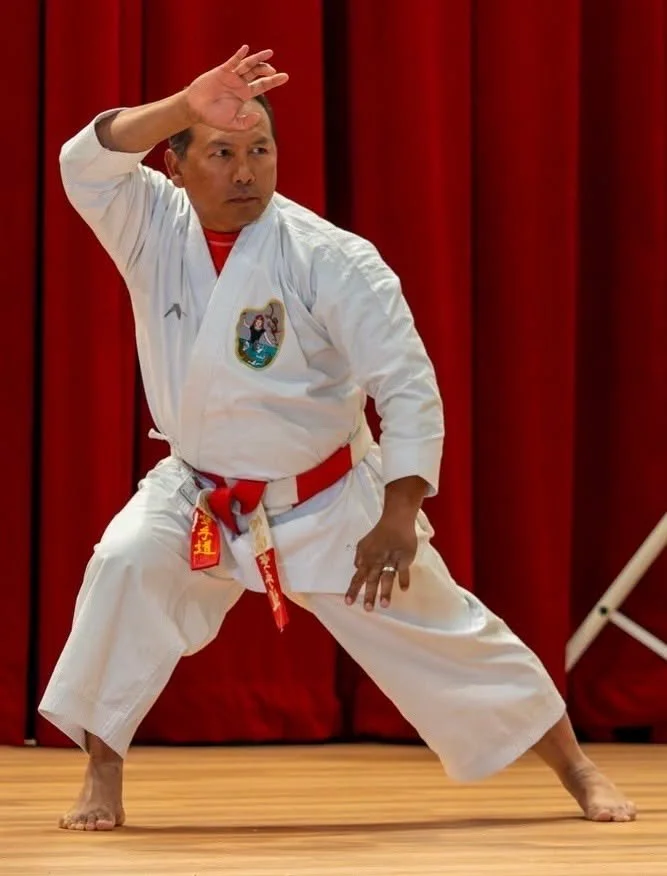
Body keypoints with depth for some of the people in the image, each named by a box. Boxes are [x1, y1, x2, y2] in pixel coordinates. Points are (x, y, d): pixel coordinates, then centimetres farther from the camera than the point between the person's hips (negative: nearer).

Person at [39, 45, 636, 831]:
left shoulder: (329, 258, -21)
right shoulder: (154, 229, -11)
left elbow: (408, 387, -21)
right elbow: (86, 164, -31)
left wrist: (399, 518, -27)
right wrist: (187, 105, -44)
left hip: (326, 501, -2)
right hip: (200, 496, 2)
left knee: (439, 631, 3)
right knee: (126, 566, -24)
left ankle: (579, 774, 19)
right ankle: (102, 779, -10)